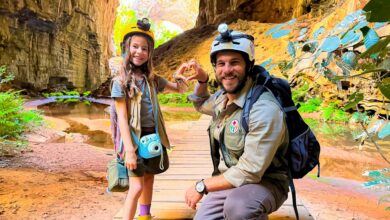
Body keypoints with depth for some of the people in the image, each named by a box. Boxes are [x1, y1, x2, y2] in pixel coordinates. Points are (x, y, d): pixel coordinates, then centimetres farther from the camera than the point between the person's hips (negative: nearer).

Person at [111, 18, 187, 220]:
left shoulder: (152, 79, 6)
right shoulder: (120, 81, -9)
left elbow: (180, 89, 15)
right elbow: (122, 118, -13)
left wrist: (179, 76, -7)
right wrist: (129, 149, -19)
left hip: (154, 136, 6)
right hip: (135, 137, -5)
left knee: (149, 181, 16)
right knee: (137, 187, -11)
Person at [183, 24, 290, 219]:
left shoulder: (264, 109, -26)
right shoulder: (222, 97, 0)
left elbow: (249, 172, -28)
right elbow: (202, 104, 26)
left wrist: (202, 186, -19)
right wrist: (202, 79, 6)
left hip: (264, 183, -7)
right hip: (229, 182, 7)